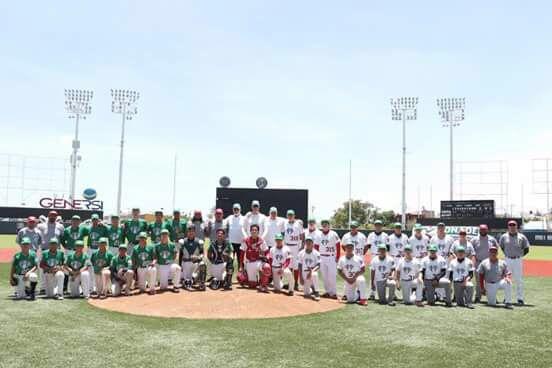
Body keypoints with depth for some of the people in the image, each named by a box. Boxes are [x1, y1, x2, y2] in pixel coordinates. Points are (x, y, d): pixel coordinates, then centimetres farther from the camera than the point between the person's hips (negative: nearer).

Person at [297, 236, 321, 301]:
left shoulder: (316, 253, -7)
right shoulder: (301, 253, 0)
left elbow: (318, 265, -11)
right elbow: (300, 266, 2)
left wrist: (312, 271, -28)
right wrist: (300, 277, -4)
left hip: (313, 272, -3)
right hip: (304, 273, 3)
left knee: (314, 274, -40)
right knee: (306, 293, 0)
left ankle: (316, 293, -28)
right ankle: (312, 288, 35)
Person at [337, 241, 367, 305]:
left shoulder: (358, 258, -9)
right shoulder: (342, 259, -2)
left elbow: (363, 270, -7)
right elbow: (339, 271, 2)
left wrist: (354, 277, -19)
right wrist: (347, 279, -11)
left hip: (357, 277, -2)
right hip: (348, 280, 2)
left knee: (361, 280, -39)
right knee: (351, 300, -4)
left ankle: (363, 299, -25)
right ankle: (357, 294, 31)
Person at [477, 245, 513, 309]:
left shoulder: (502, 263, 4)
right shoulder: (484, 263, 2)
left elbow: (508, 274, 4)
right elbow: (481, 276, 4)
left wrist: (507, 278, -21)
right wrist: (482, 288, 0)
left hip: (500, 283, 1)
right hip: (489, 285, -1)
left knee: (508, 283, -32)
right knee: (491, 304, -8)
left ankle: (508, 303, -22)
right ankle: (491, 298, 30)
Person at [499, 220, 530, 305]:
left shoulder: (521, 237, -1)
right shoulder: (504, 236, 3)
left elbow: (526, 249, 4)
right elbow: (501, 247, 16)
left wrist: (519, 255, 1)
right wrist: (506, 254, 10)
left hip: (518, 260, -2)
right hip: (507, 260, 2)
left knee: (519, 280, 0)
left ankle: (520, 299, 8)